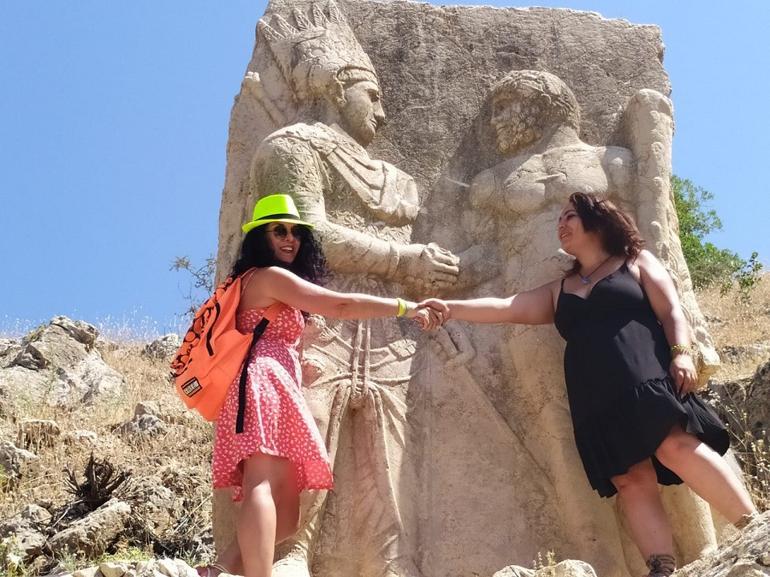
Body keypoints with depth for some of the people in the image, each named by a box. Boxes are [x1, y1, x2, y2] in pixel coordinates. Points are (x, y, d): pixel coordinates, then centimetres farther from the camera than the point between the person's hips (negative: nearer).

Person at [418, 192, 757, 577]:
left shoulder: (636, 263, 18)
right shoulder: (558, 291, 27)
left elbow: (670, 309, 7)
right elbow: (507, 309, 19)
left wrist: (682, 352, -11)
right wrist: (453, 309, 6)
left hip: (647, 381, -4)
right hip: (597, 402, 4)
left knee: (676, 448, -26)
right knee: (630, 480, -9)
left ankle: (755, 532, -23)